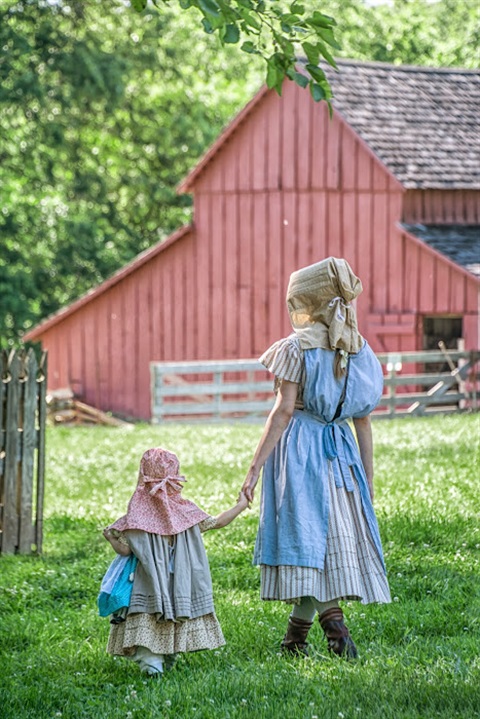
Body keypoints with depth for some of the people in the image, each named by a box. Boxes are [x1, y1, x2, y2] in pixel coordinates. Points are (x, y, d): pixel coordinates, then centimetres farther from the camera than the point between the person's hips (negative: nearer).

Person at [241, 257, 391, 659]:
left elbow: (284, 411, -12)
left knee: (306, 535, -4)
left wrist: (255, 468, -10)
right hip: (339, 450, 5)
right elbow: (364, 420, 9)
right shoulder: (359, 350, 8)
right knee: (335, 533, 9)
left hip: (298, 447, -5)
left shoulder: (298, 348, -8)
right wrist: (368, 478, 14)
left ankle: (334, 623, -17)